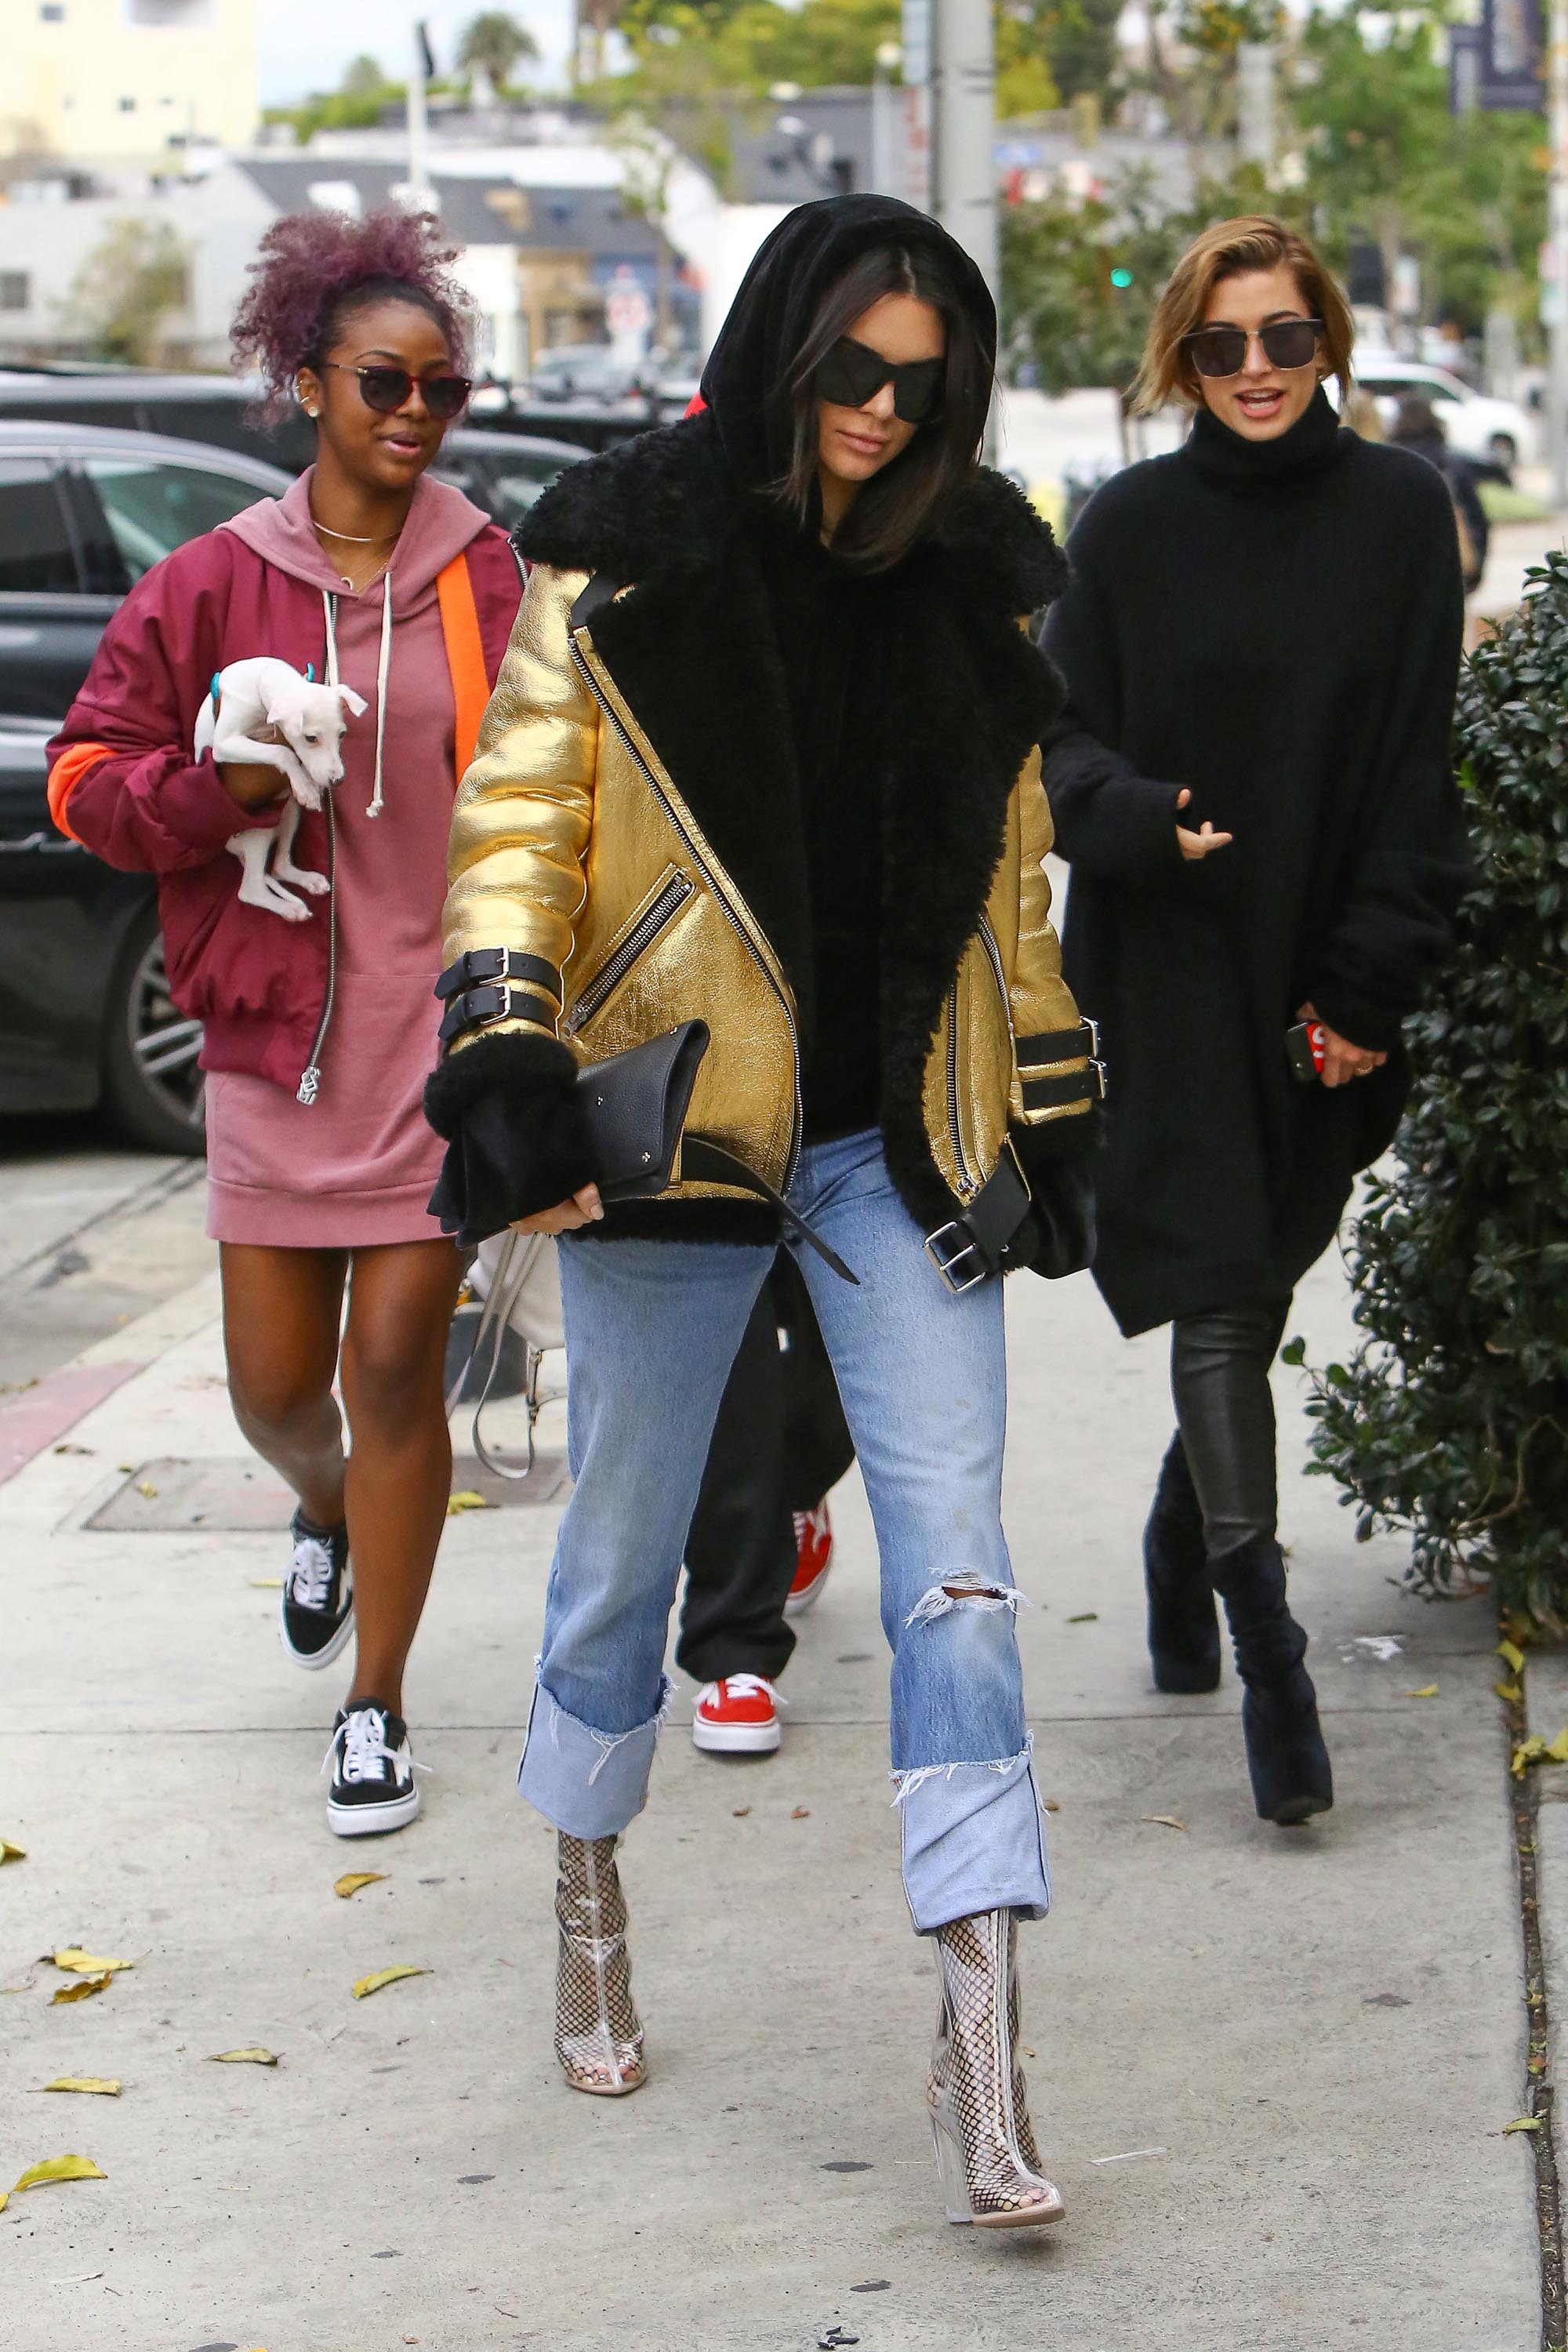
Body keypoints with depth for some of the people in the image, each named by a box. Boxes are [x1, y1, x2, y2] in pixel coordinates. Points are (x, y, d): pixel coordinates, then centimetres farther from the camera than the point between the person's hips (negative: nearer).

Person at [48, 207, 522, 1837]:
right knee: (276, 1386, 9)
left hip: (446, 1029, -1)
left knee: (395, 1365, -2)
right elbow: (86, 777, 2)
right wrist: (218, 786, -16)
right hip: (279, 1033, 1)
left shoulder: (491, 582, 0)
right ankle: (326, 1514, 46)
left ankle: (374, 1708, 12)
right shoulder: (217, 584, 0)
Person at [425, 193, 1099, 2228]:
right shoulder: (623, 556, -5)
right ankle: (588, 1892, 37)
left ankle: (982, 2045, -7)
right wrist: (506, 1048, -15)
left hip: (902, 1137, 2)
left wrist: (1051, 1097, 14)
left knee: (953, 1555, -6)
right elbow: (518, 813, -3)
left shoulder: (975, 571, 6)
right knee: (628, 1535, 12)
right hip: (678, 1124, -2)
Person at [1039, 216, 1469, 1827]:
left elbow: (1417, 768, 0)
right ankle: (1262, 1635, -11)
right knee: (1217, 1279, -9)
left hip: (1329, 963, 2)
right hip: (1176, 956, -2)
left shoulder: (1401, 515, 2)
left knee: (1267, 1267, 12)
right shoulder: (1131, 528, 1)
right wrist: (1134, 820, -23)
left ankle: (1186, 1533, 36)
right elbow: (1062, 732, 1)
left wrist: (1371, 983, -6)